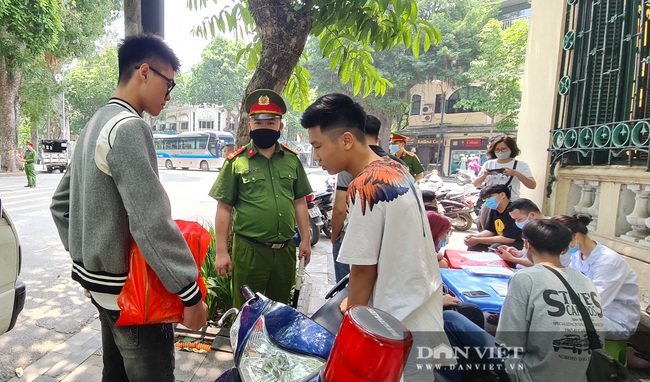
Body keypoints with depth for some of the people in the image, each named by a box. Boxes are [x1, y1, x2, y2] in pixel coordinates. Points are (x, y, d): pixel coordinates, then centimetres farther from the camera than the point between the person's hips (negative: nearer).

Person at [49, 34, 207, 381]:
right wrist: (191, 295, -22)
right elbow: (151, 223, -27)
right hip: (131, 289, -10)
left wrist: (87, 262, 21)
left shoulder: (95, 125, 11)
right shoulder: (130, 127, -19)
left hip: (101, 281, 10)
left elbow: (61, 204, 17)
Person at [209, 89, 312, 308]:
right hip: (249, 251, -3)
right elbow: (224, 210, -4)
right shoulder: (236, 162, -3)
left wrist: (305, 240, 7)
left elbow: (299, 202, 10)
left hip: (285, 251, 4)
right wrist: (221, 252, -7)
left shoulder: (292, 159, 6)